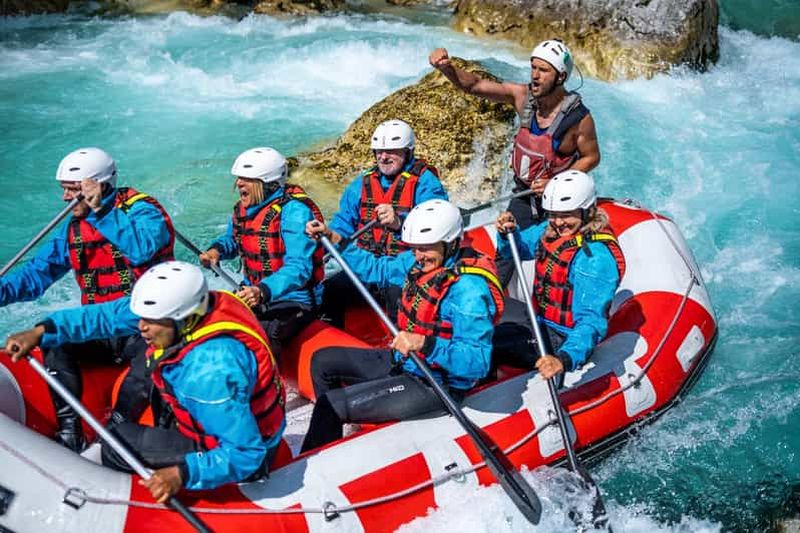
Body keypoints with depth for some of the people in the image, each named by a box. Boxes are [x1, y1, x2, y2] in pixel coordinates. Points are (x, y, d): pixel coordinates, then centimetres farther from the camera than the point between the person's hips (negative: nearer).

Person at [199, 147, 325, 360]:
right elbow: (231, 239, 27)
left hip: (294, 300, -8)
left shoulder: (294, 210, -20)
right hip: (254, 295, 8)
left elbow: (299, 268, -29)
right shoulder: (243, 209, 5)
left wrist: (263, 291, -44)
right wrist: (216, 250, 3)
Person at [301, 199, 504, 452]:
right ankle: (328, 439, 35)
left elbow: (477, 361, -34)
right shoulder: (418, 262, -3)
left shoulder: (470, 289, -28)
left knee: (330, 405, -14)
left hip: (435, 384, -10)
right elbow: (377, 268, 15)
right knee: (323, 361, 20)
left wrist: (425, 344, -45)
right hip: (404, 362, 10)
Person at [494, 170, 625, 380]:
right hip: (539, 324, 9)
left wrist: (564, 360, -47)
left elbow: (591, 322, -31)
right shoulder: (551, 231, -1)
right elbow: (516, 249, 15)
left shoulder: (597, 257, -25)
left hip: (563, 340, -8)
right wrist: (509, 233, -9)